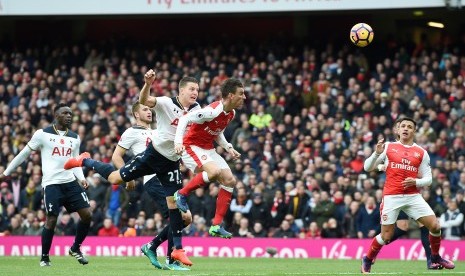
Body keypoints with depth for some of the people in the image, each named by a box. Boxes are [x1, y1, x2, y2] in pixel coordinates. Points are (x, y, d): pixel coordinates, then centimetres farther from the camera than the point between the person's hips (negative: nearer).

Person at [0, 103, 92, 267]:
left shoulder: (74, 138, 14)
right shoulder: (43, 134, -2)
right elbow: (24, 154, 6)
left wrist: (82, 178, 1)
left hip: (71, 182, 5)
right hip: (52, 184, -5)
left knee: (87, 215, -3)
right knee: (51, 220, -8)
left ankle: (75, 248, 16)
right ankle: (44, 257, 9)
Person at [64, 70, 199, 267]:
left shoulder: (195, 110, 0)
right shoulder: (167, 103, -16)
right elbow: (143, 101, -33)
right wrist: (148, 84, -51)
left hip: (171, 162, 4)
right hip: (153, 154, -4)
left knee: (174, 202, -2)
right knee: (115, 178, 2)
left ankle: (177, 249, 4)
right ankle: (85, 161, 31)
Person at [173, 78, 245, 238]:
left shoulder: (231, 113, 4)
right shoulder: (213, 111, -25)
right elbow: (185, 119, -25)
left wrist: (228, 148, 8)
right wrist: (178, 142, -35)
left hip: (208, 149, 9)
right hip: (192, 146, -9)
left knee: (230, 180, -1)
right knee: (214, 171, -34)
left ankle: (216, 226, 2)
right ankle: (182, 194, -14)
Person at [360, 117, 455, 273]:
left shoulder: (421, 152, 8)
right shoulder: (388, 147, 5)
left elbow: (428, 179, 9)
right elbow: (367, 168, 5)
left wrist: (416, 182, -12)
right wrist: (376, 153, -13)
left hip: (413, 196, 2)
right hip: (391, 196, -2)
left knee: (435, 226, -8)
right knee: (386, 236, -3)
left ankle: (435, 258, 15)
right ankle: (367, 261, 22)